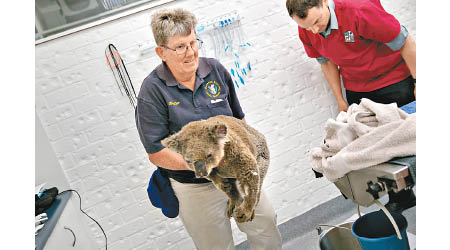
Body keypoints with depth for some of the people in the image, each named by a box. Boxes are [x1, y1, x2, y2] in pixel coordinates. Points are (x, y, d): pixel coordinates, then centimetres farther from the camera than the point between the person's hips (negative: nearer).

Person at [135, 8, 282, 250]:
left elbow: (238, 118, 9)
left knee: (266, 226, 19)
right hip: (195, 188, -4)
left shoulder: (215, 69, -3)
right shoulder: (152, 91, -17)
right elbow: (156, 153, -19)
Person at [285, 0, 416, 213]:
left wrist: (417, 82, -12)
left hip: (394, 81, -4)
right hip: (357, 91, 5)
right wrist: (340, 100, 8)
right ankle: (400, 198, 27)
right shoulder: (306, 31, -12)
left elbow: (405, 43, -18)